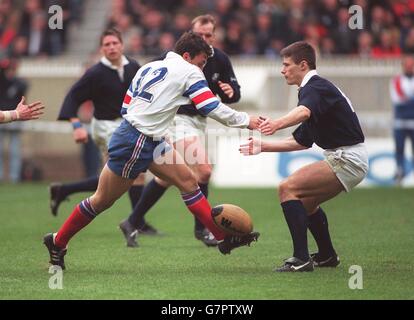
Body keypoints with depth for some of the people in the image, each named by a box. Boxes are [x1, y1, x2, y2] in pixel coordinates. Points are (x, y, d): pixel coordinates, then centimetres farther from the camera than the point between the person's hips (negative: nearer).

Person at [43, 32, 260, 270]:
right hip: (135, 145, -9)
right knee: (102, 201, 2)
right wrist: (246, 121, 1)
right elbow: (212, 108, -11)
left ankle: (225, 237, 4)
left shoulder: (149, 68, 13)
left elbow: (126, 106, 15)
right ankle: (57, 242, 15)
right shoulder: (189, 72, -8)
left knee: (188, 181, 5)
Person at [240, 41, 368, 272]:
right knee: (306, 201, 25)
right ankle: (327, 255, 40)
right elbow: (301, 142, 25)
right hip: (347, 158, 10)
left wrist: (277, 124, -56)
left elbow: (304, 112, -38)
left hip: (347, 159, -10)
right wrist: (263, 147, 25)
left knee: (288, 188, -17)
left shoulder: (316, 87, -13)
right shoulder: (313, 88, 20)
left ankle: (301, 258, -24)